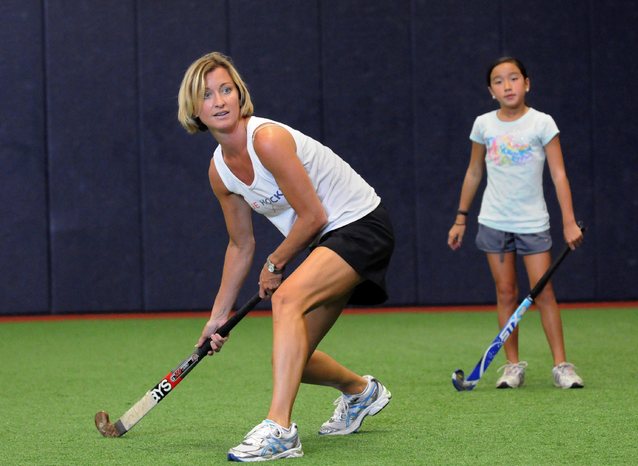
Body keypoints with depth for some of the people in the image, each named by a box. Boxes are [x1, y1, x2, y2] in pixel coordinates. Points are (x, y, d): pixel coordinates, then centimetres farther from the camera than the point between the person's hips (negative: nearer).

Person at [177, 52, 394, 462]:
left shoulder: (268, 139, -24)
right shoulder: (219, 171, 1)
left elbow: (313, 216, -20)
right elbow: (241, 245, 14)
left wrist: (274, 265, -6)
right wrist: (219, 315, 17)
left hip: (361, 225, -9)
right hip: (328, 242, 9)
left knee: (288, 298, -32)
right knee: (293, 359, 9)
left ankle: (279, 429, -39)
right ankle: (360, 391, 43)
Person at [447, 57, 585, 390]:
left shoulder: (542, 123, -6)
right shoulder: (484, 125, 2)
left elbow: (559, 174, -7)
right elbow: (474, 172, 13)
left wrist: (569, 222, -14)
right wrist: (461, 218, 13)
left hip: (533, 222, -2)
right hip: (495, 221, 2)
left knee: (543, 291, -6)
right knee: (506, 293, 3)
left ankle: (561, 365, -2)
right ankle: (513, 365, 8)